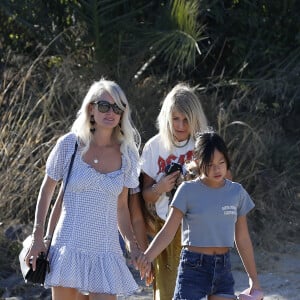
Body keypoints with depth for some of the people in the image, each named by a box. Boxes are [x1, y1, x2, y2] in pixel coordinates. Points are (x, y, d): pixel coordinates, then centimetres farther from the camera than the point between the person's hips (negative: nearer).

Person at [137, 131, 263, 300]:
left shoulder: (237, 192, 6)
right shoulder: (188, 191, -5)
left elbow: (242, 239, 13)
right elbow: (168, 232, -10)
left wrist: (254, 279, 14)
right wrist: (148, 257, -28)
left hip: (223, 268, 4)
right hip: (193, 268, -4)